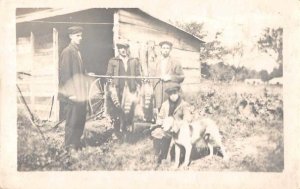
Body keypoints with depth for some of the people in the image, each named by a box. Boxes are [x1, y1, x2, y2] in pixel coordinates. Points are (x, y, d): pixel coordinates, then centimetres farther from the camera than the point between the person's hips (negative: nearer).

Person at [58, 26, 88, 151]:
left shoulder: (77, 51, 13)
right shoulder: (67, 52, -12)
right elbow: (65, 73, -16)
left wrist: (83, 91, 16)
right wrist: (71, 93, -18)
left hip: (80, 92, 8)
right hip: (72, 93, -8)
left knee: (81, 119, 12)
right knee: (72, 120, -1)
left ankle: (76, 142, 23)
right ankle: (70, 145, 8)